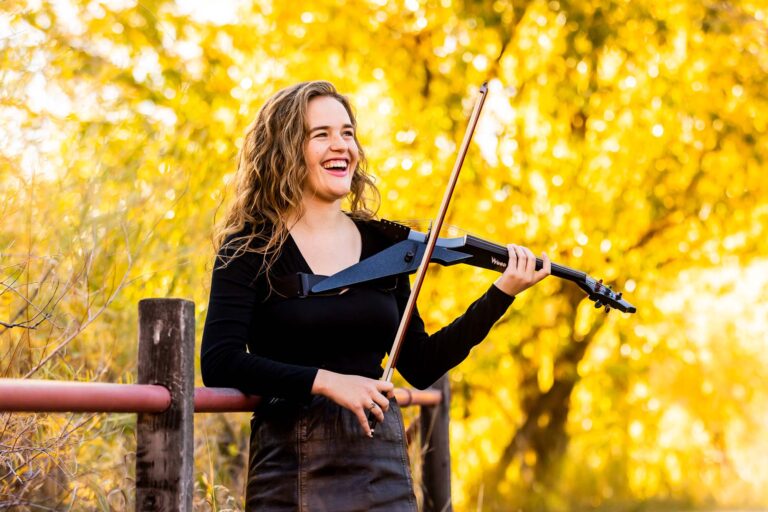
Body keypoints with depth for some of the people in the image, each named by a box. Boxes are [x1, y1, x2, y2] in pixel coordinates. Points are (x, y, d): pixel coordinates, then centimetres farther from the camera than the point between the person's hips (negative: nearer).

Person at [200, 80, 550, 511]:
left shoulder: (381, 245, 7)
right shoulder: (250, 249, -5)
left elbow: (421, 366, 7)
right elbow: (219, 363, -16)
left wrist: (502, 294, -1)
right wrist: (326, 380, -24)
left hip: (384, 464, 3)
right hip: (290, 469, -3)